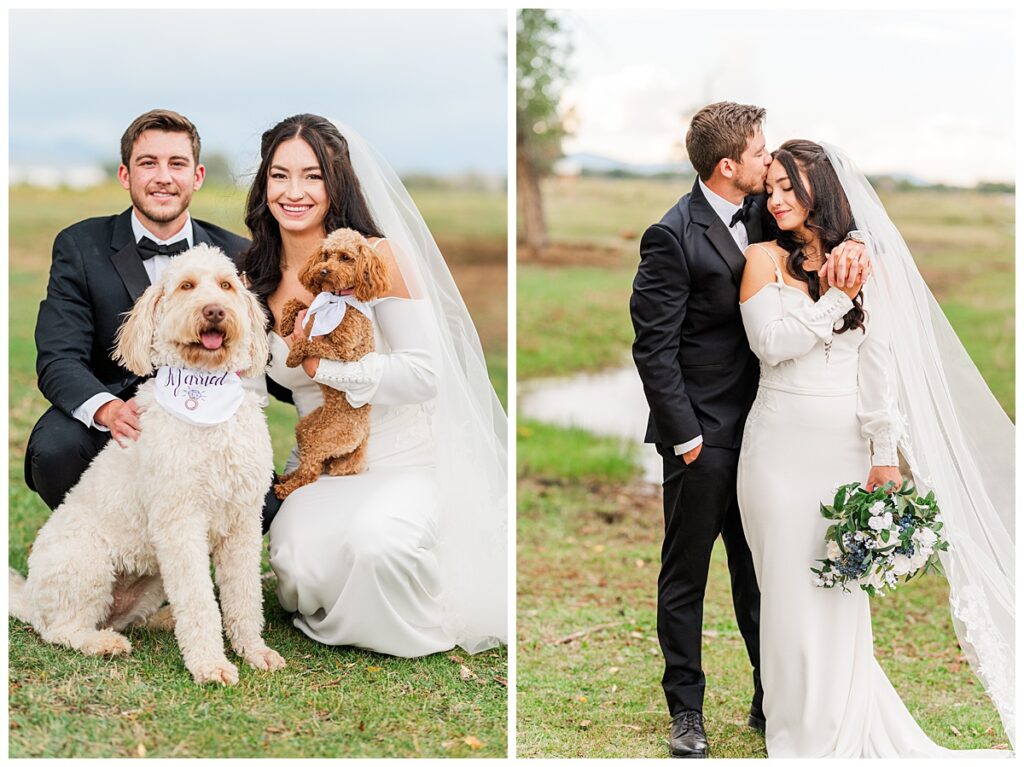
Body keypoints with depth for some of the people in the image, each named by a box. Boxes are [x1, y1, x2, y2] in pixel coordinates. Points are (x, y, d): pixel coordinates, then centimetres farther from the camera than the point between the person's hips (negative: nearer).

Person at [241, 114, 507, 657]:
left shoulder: (376, 257, -10)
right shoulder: (256, 281, 5)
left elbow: (424, 373, -15)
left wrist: (324, 364, -21)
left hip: (401, 463, -3)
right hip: (318, 467, 4)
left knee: (377, 541, -35)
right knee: (296, 558, -28)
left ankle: (415, 632, 0)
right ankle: (329, 619, 10)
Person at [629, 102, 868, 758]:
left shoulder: (760, 212, 4)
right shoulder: (673, 236, -16)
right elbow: (653, 346, -15)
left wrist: (850, 241, -13)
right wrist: (685, 436, -15)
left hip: (757, 427, 7)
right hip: (703, 436, -6)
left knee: (759, 569, 16)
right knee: (686, 575, 9)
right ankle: (686, 709, 21)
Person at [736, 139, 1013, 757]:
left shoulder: (867, 265, 6)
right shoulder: (766, 259, 1)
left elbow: (878, 364, 0)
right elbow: (770, 342, -11)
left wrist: (884, 455, -5)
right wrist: (835, 299, -9)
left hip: (846, 446, 1)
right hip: (783, 446, -1)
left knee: (844, 586, 4)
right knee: (791, 585, 4)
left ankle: (844, 725, 21)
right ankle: (799, 734, 17)